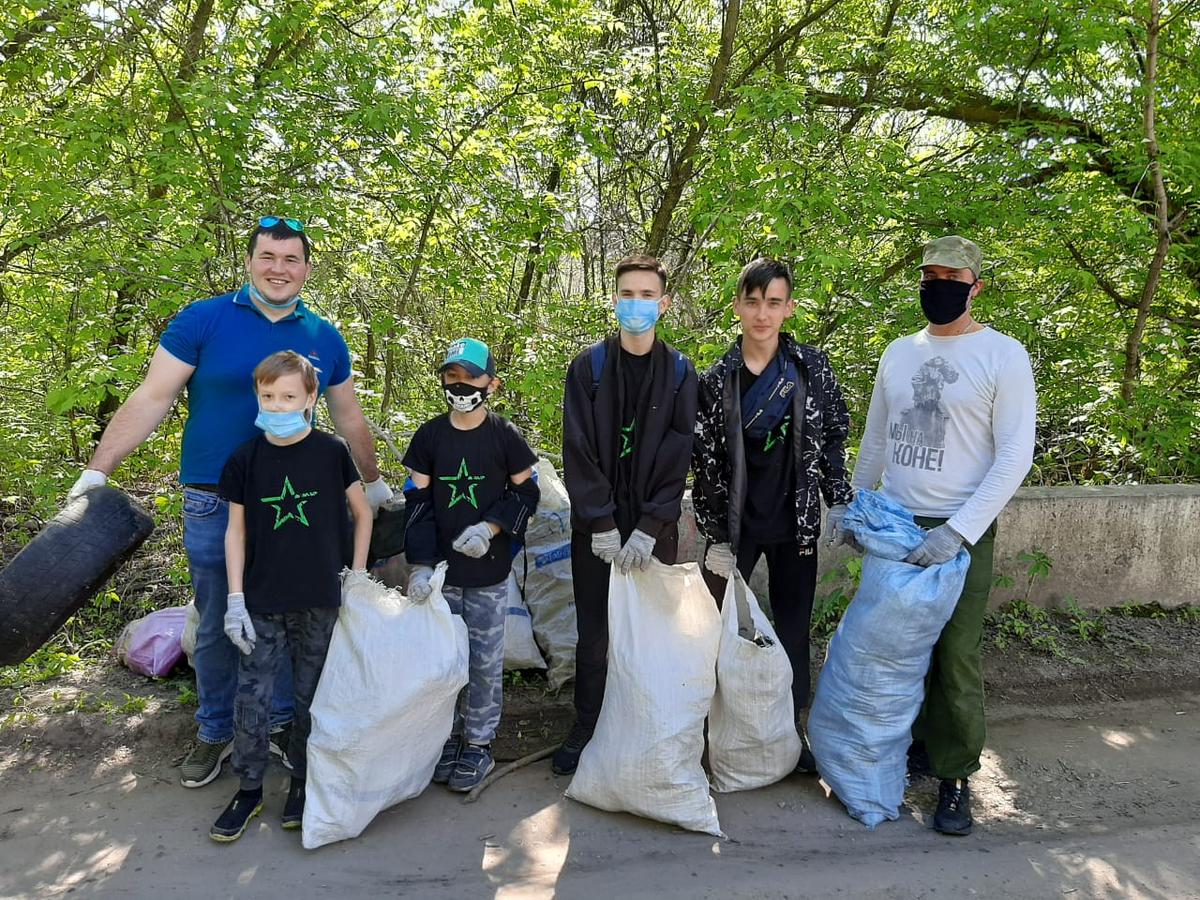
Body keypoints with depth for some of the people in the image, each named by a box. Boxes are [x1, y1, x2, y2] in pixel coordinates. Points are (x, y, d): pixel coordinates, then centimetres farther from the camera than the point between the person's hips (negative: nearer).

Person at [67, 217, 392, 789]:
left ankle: (284, 721, 32)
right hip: (215, 506, -2)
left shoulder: (324, 339, 5)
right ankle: (216, 733, 30)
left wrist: (374, 483, 21)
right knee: (217, 628, 10)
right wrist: (97, 470, -8)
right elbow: (152, 399, -4)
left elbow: (349, 420, 15)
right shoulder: (202, 321, -4)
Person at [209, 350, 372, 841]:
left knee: (312, 696, 11)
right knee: (251, 698, 4)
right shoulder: (245, 459, -3)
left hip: (319, 599, -1)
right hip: (261, 601, 1)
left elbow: (362, 512, 6)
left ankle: (303, 781, 30)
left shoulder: (331, 451, -6)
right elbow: (236, 530, 3)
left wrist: (358, 572, 3)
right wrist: (235, 598, -2)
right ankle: (249, 788, 24)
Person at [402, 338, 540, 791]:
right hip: (441, 569, 2)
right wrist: (419, 563, -5)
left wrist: (490, 528, -15)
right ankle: (449, 735, 29)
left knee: (485, 660, 6)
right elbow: (417, 502, 2)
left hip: (489, 571, -2)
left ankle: (479, 742, 22)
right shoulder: (429, 436, 2)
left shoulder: (505, 435, -4)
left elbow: (526, 493, 1)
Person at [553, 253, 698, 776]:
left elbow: (678, 455, -3)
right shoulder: (589, 367, 1)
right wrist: (602, 522, -11)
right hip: (596, 527, 0)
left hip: (655, 529, 0)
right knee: (593, 635, 7)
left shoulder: (679, 372, 3)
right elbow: (578, 450, -4)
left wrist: (650, 527, -12)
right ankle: (585, 731, 24)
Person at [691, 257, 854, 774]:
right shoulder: (716, 379, -4)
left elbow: (834, 435, 7)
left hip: (796, 523, 1)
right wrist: (716, 535, -4)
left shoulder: (812, 366, -1)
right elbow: (704, 460, -2)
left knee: (794, 629, 12)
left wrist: (841, 503, 1)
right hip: (736, 524, -1)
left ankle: (792, 728, 29)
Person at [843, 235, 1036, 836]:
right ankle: (919, 744, 28)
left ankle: (955, 776, 15)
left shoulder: (1003, 356, -6)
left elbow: (1014, 457, -11)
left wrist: (958, 533, -18)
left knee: (955, 658, -1)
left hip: (960, 532, -4)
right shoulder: (899, 352, 10)